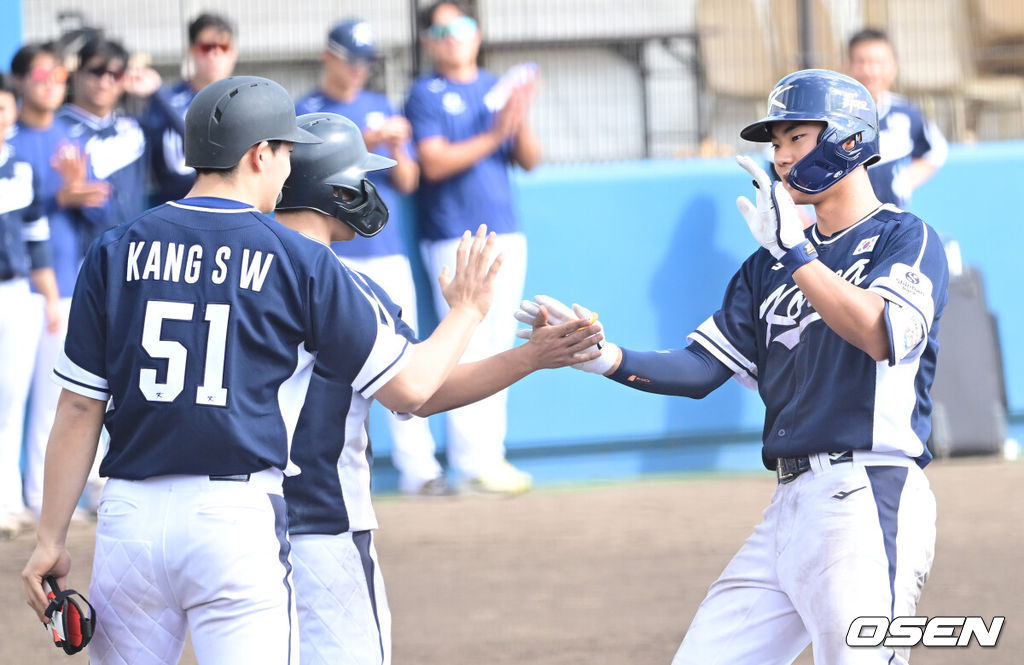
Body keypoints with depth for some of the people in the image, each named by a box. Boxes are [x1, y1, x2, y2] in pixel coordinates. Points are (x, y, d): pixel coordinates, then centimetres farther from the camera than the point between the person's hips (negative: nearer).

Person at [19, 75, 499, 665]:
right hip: (239, 521, -3)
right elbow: (409, 387, 3)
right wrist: (467, 311, 21)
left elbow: (79, 410, 5)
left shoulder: (116, 253, 6)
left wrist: (52, 539, 10)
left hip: (130, 515, 3)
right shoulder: (301, 263, -1)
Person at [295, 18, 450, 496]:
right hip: (331, 257, -4)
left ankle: (418, 469, -1)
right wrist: (363, 145, -20)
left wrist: (398, 149, -7)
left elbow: (407, 184, 13)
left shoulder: (381, 108, 15)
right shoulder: (305, 112, 2)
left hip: (387, 254, 4)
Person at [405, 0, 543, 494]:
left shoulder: (497, 89, 14)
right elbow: (434, 163, -14)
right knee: (468, 349, -11)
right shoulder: (426, 95, -2)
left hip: (506, 232, 6)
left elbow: (529, 161, 10)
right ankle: (472, 465, -11)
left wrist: (521, 121, -9)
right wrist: (495, 135, -21)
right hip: (454, 238, -6)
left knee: (499, 346, 8)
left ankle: (492, 453, 13)